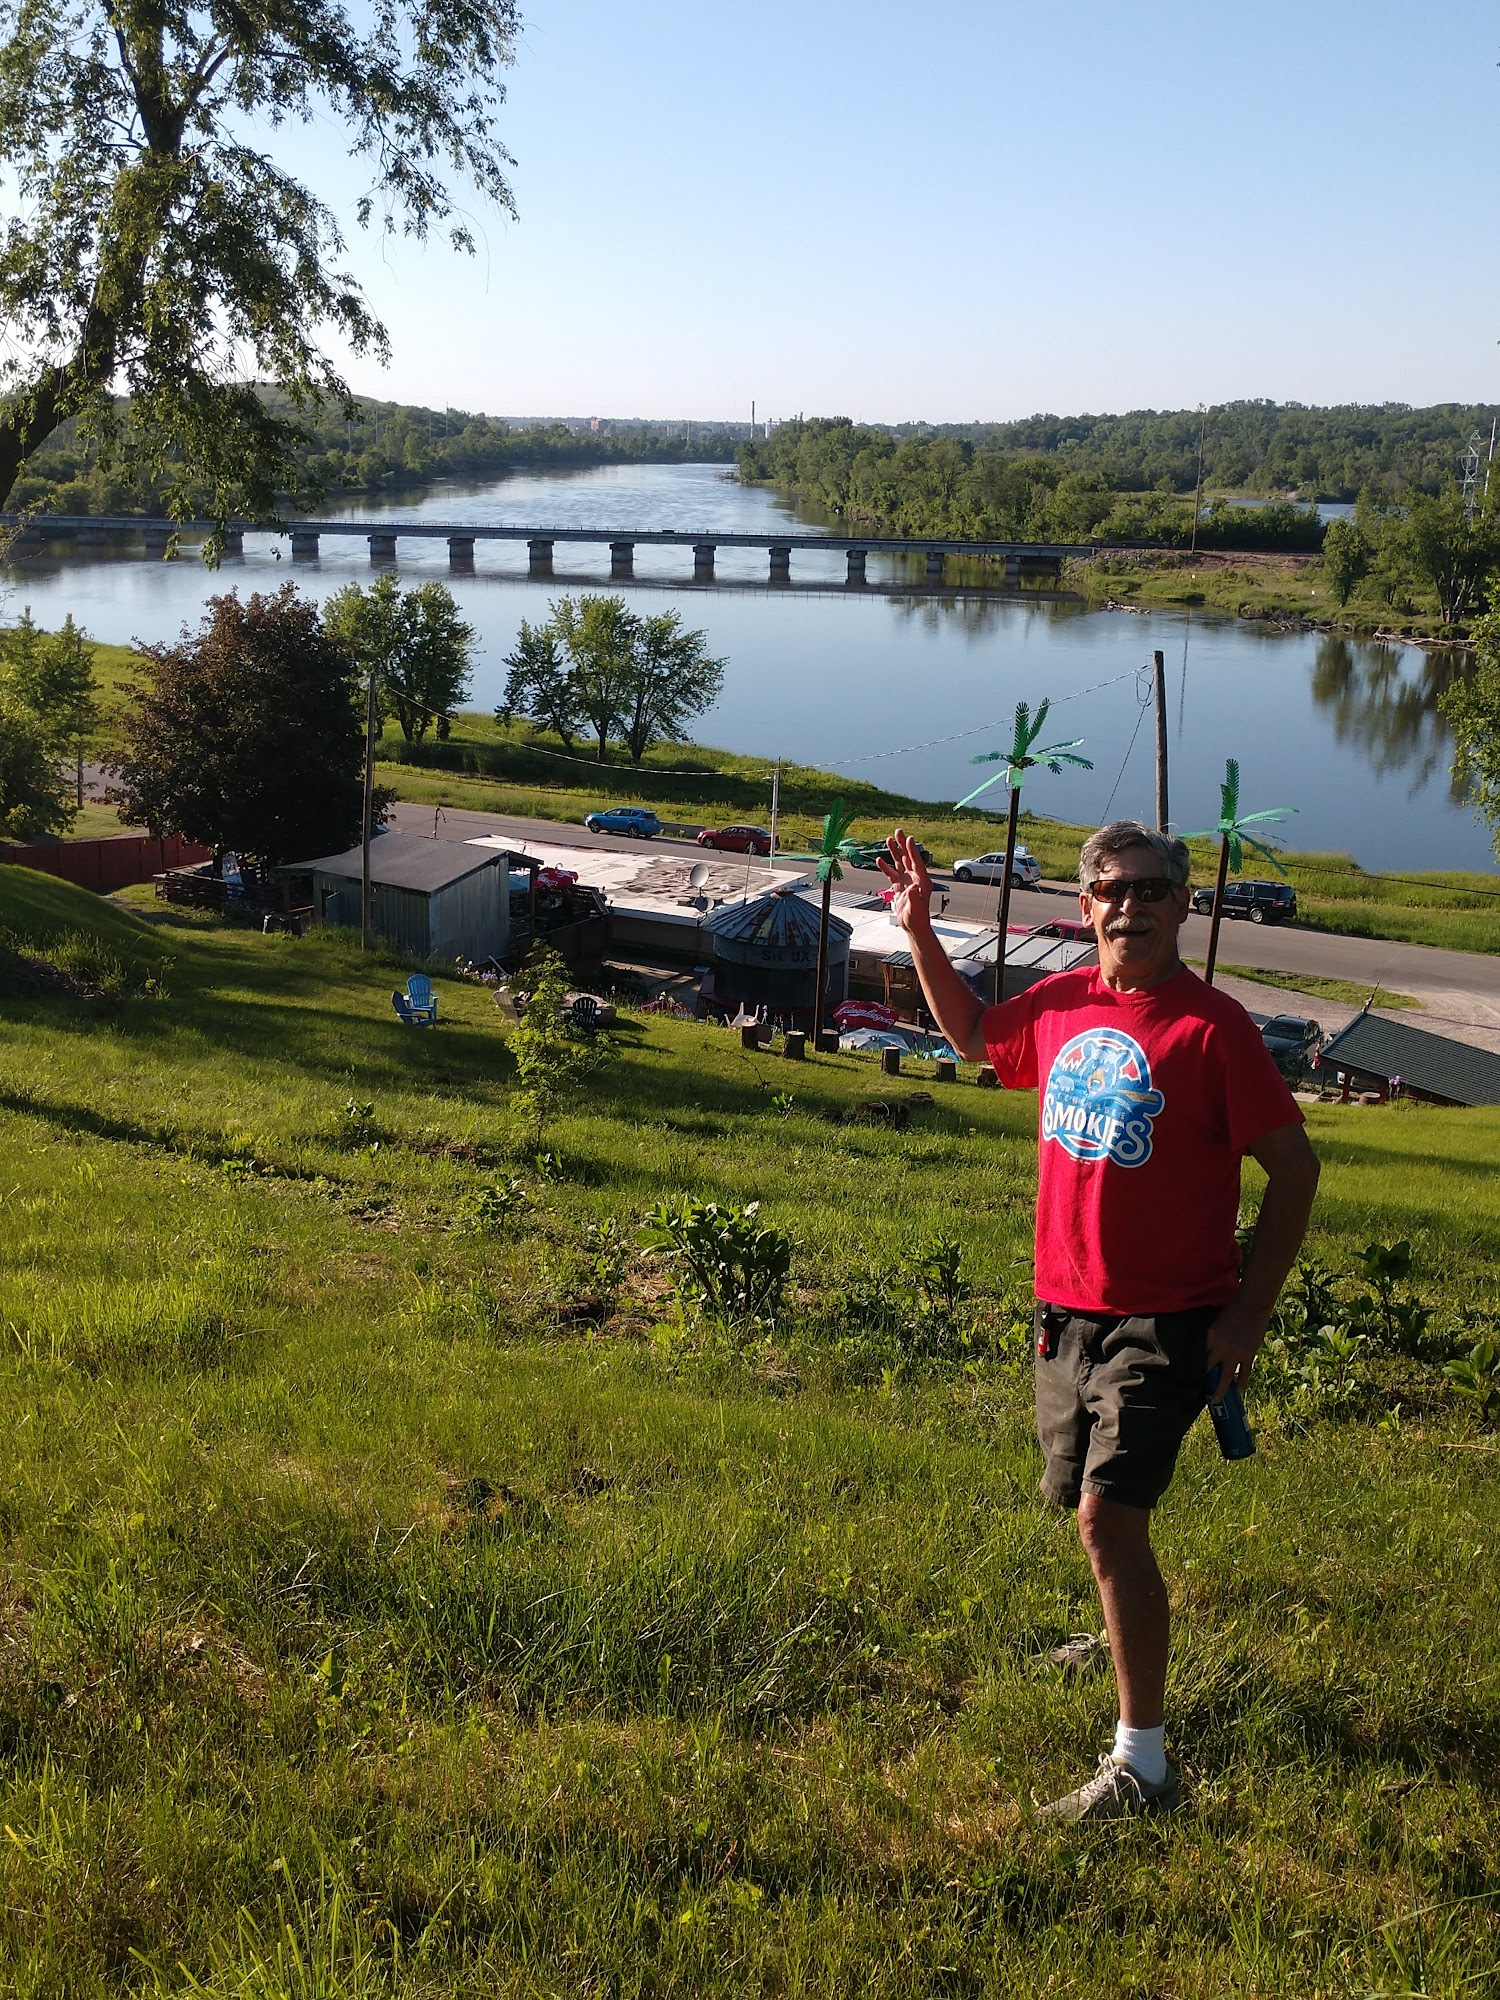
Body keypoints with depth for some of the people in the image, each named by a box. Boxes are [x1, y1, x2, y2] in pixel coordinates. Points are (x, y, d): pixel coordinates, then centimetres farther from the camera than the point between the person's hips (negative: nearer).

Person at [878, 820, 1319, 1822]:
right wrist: (920, 931, 16)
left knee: (1108, 1514, -13)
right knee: (1087, 1506, 21)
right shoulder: (1059, 1004, 2)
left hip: (1169, 1321, -6)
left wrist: (1251, 1312, -12)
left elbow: (1295, 1167, -11)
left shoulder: (1213, 1026, -16)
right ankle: (1133, 1635, 52)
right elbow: (975, 1033, 24)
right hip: (1068, 1309, 7)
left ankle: (1143, 1761, -1)